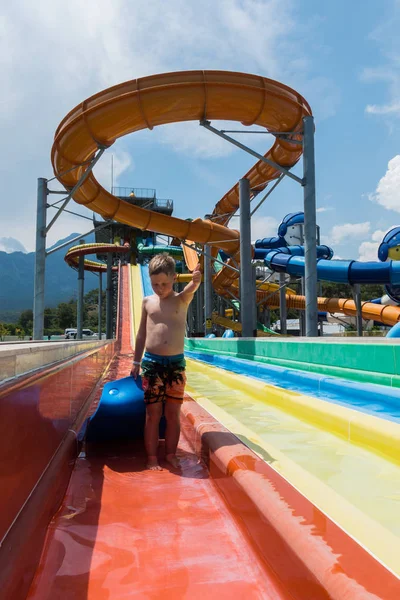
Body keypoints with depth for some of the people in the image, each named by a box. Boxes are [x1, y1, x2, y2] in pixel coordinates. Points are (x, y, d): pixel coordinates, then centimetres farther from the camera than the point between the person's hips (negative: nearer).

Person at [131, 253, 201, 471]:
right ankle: (151, 458, 16)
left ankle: (171, 455, 21)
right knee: (153, 414, 5)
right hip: (151, 363, 1)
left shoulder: (182, 300, 1)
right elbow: (141, 334, 13)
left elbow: (190, 289, -24)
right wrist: (136, 362, 14)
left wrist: (196, 280, -48)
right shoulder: (147, 302, 6)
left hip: (176, 363, 0)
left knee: (173, 414, 7)